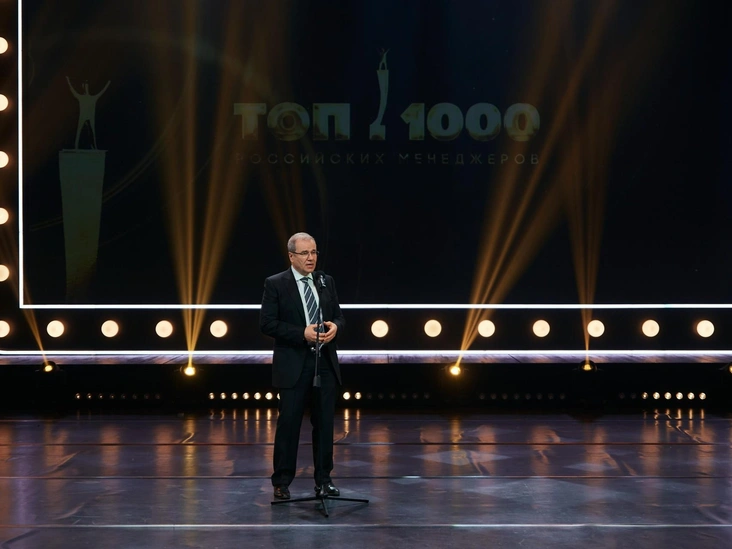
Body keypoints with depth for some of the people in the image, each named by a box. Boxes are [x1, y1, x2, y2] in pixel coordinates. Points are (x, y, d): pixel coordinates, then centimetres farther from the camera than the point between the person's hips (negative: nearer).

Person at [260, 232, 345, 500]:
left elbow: (339, 316, 15)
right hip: (293, 365, -4)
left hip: (325, 363, 4)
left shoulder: (326, 282, 11)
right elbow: (267, 323, -9)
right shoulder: (275, 284, -4)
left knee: (324, 423, 8)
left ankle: (323, 480, 17)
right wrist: (302, 333, -18)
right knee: (288, 423, -2)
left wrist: (335, 326, -10)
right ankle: (281, 483, 7)